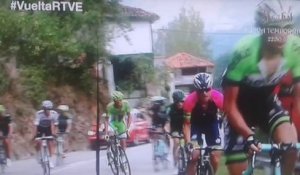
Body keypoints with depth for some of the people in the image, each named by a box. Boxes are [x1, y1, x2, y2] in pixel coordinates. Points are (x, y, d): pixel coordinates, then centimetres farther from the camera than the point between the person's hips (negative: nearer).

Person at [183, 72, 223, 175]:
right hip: (196, 123, -1)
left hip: (211, 122, 1)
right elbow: (187, 124, -29)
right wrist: (188, 142, -42)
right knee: (194, 155, -18)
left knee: (216, 158, -6)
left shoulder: (218, 97, -33)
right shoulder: (190, 100, -34)